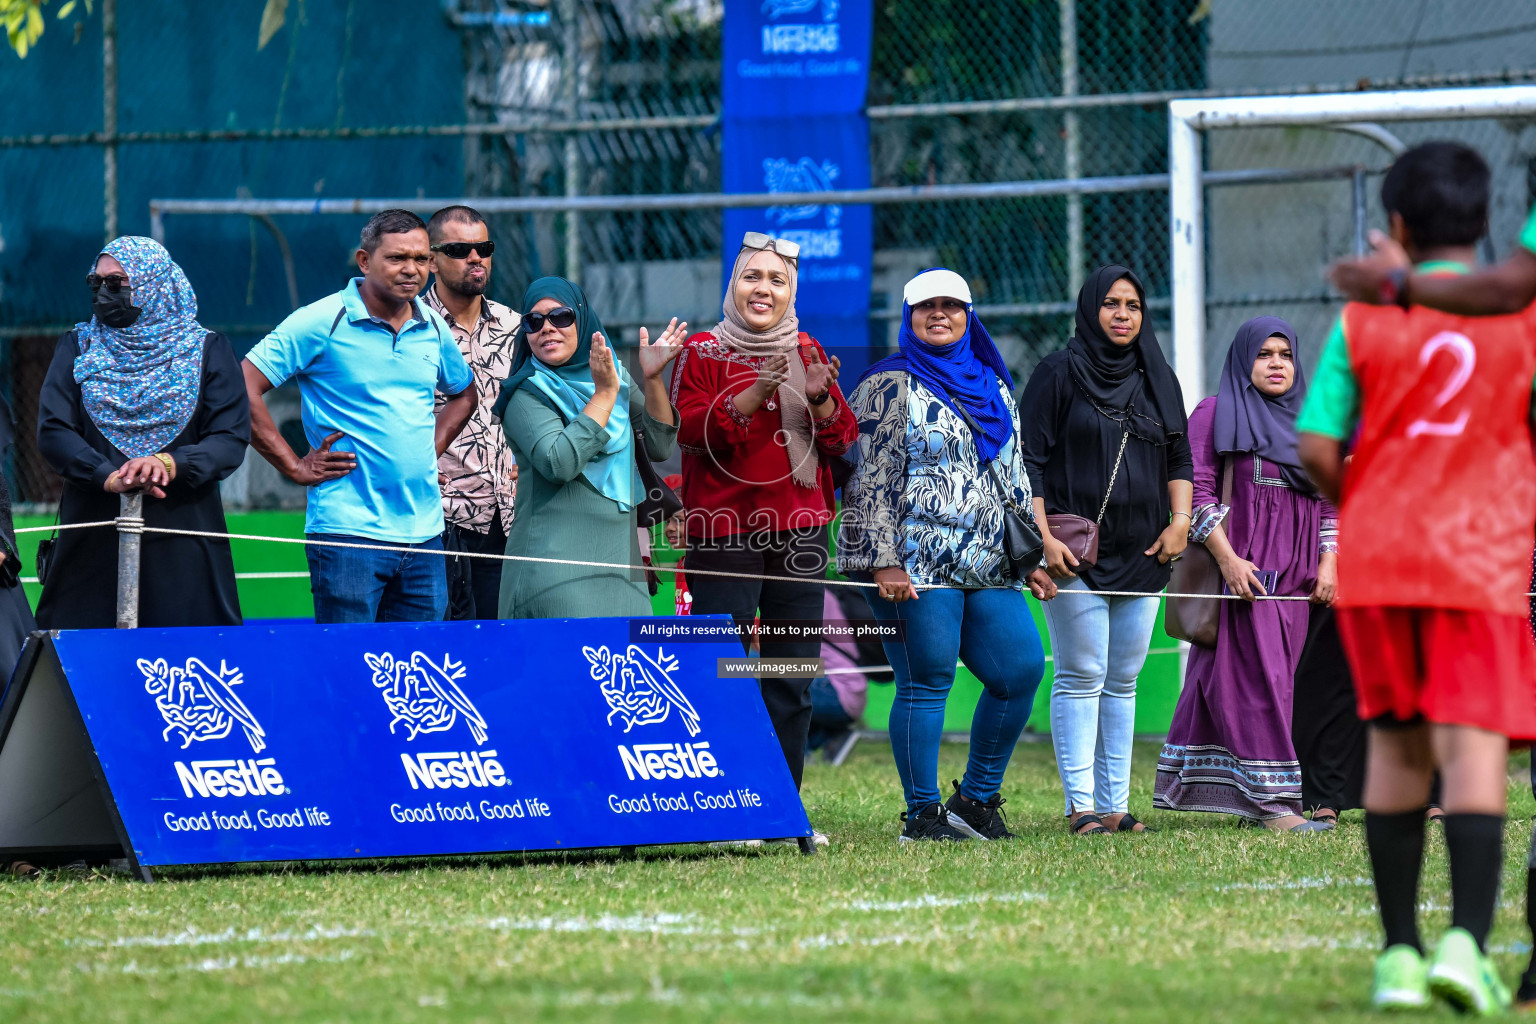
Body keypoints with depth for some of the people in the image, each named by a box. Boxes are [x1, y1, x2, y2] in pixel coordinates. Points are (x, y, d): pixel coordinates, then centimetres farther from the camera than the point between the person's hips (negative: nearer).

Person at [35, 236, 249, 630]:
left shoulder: (208, 351, 7)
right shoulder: (78, 347, 13)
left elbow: (231, 439, -2)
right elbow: (53, 431, 0)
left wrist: (170, 464, -21)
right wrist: (109, 477, -17)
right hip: (93, 540, 1)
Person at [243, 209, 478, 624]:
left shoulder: (434, 329, 11)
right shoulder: (322, 322, -7)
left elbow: (464, 394, 31)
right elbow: (243, 388, -9)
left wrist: (432, 448, 14)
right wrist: (294, 467, -10)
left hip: (423, 533, 6)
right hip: (348, 531, -6)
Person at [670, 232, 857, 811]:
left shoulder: (807, 353, 14)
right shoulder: (702, 352, 2)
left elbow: (842, 440, 9)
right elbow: (692, 430, -12)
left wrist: (820, 399, -11)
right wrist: (755, 393, -23)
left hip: (799, 530, 4)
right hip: (724, 531, -4)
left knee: (793, 681, 5)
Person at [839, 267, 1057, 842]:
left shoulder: (994, 388, 19)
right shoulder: (892, 384, -1)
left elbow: (1015, 481, 25)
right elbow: (869, 477, -8)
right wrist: (884, 562, -16)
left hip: (988, 568, 7)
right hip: (916, 568, -7)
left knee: (1021, 670, -1)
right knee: (926, 681, -7)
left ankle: (976, 800, 12)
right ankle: (922, 814, -1)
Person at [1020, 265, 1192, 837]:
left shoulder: (1157, 380, 14)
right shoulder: (1058, 375, -1)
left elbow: (1180, 460, 19)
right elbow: (1028, 461, -5)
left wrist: (1180, 520, 3)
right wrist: (1043, 536, -14)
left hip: (1141, 553, 5)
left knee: (1122, 681, 6)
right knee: (1081, 678, -7)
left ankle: (1114, 803, 8)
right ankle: (1081, 806, -8)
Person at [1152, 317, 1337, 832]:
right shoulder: (1216, 415, 1)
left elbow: (1329, 502, 18)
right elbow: (1197, 492, -7)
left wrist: (1328, 562, 4)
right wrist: (1227, 559, -16)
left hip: (1293, 573, 6)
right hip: (1241, 567, -6)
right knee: (1256, 673, -11)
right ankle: (1270, 801, -16)